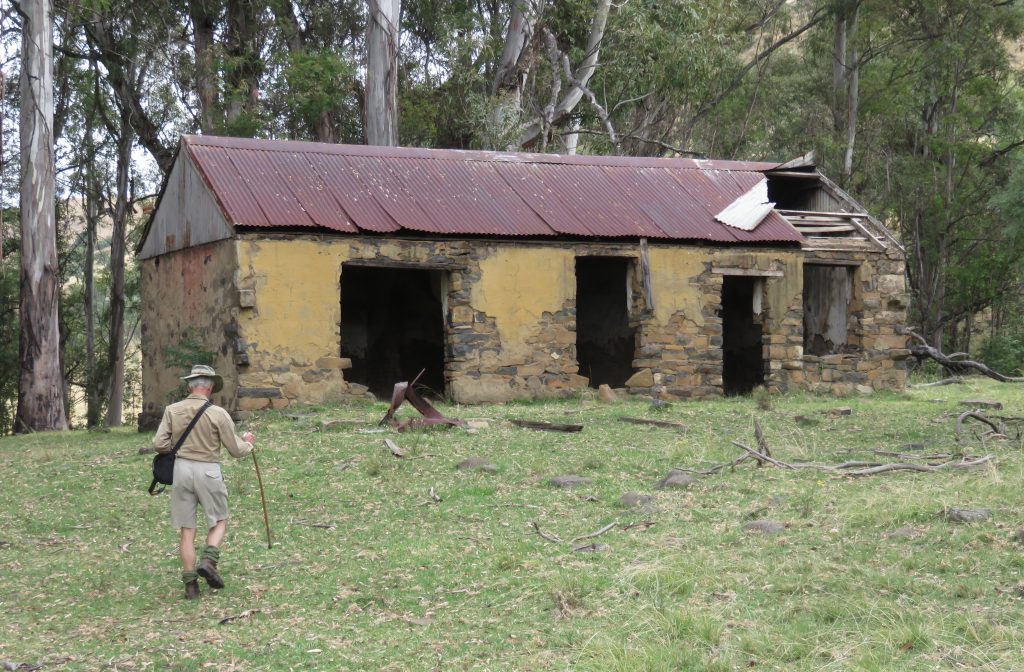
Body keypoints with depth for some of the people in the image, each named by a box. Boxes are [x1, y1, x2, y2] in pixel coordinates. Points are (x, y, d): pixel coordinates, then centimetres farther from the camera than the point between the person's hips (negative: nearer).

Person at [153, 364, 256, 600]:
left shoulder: (172, 410, -1)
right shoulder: (217, 413, -7)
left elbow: (159, 444, -5)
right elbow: (236, 450, -1)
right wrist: (248, 442, 20)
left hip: (181, 469, 3)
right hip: (208, 471, -3)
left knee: (187, 530, 9)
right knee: (219, 521, 17)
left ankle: (190, 584, 7)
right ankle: (208, 561, -6)